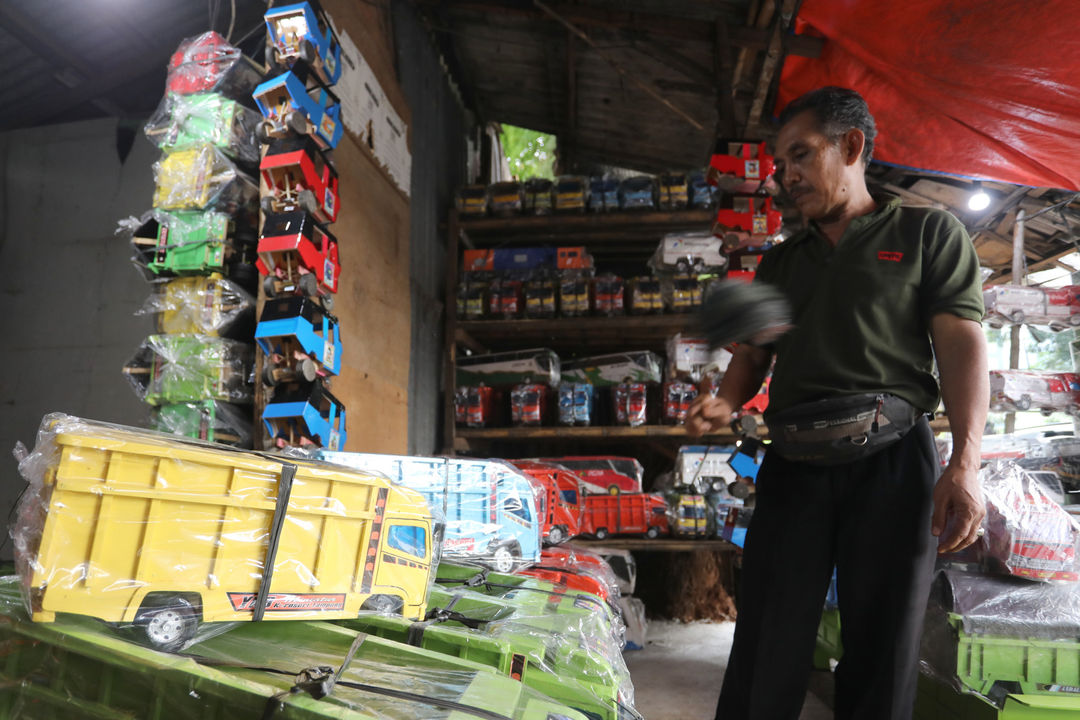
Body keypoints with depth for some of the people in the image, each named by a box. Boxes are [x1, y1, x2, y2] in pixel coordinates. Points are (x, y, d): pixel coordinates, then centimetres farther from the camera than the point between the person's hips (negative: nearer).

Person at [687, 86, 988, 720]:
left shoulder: (927, 232, 8)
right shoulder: (780, 263, 21)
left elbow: (962, 345, -2)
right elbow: (755, 355, 21)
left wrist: (965, 465, -14)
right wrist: (725, 403, -2)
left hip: (892, 458, -3)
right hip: (794, 463, 4)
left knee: (883, 649, 4)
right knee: (767, 647, 2)